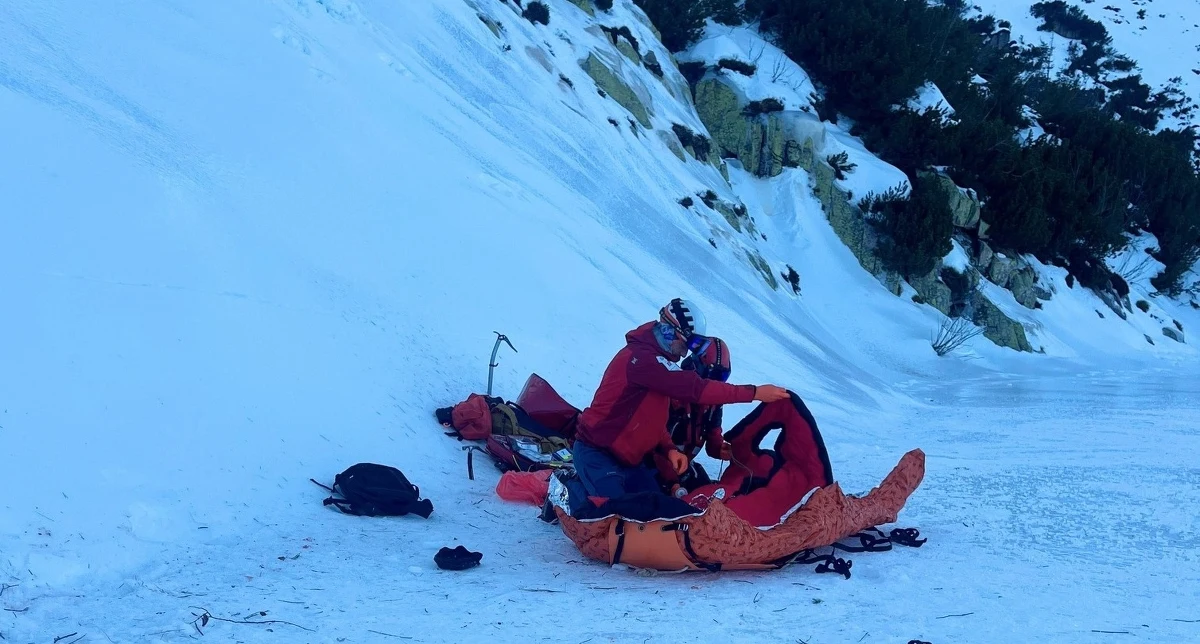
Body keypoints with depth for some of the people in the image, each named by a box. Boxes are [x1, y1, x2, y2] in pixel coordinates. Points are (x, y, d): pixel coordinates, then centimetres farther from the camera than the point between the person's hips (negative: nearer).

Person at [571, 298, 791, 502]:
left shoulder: (653, 358, 11)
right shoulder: (642, 358, -23)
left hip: (628, 458, 10)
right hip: (598, 453, -10)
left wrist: (668, 449, -4)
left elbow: (653, 419, 15)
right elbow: (694, 389, -29)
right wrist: (754, 392, -26)